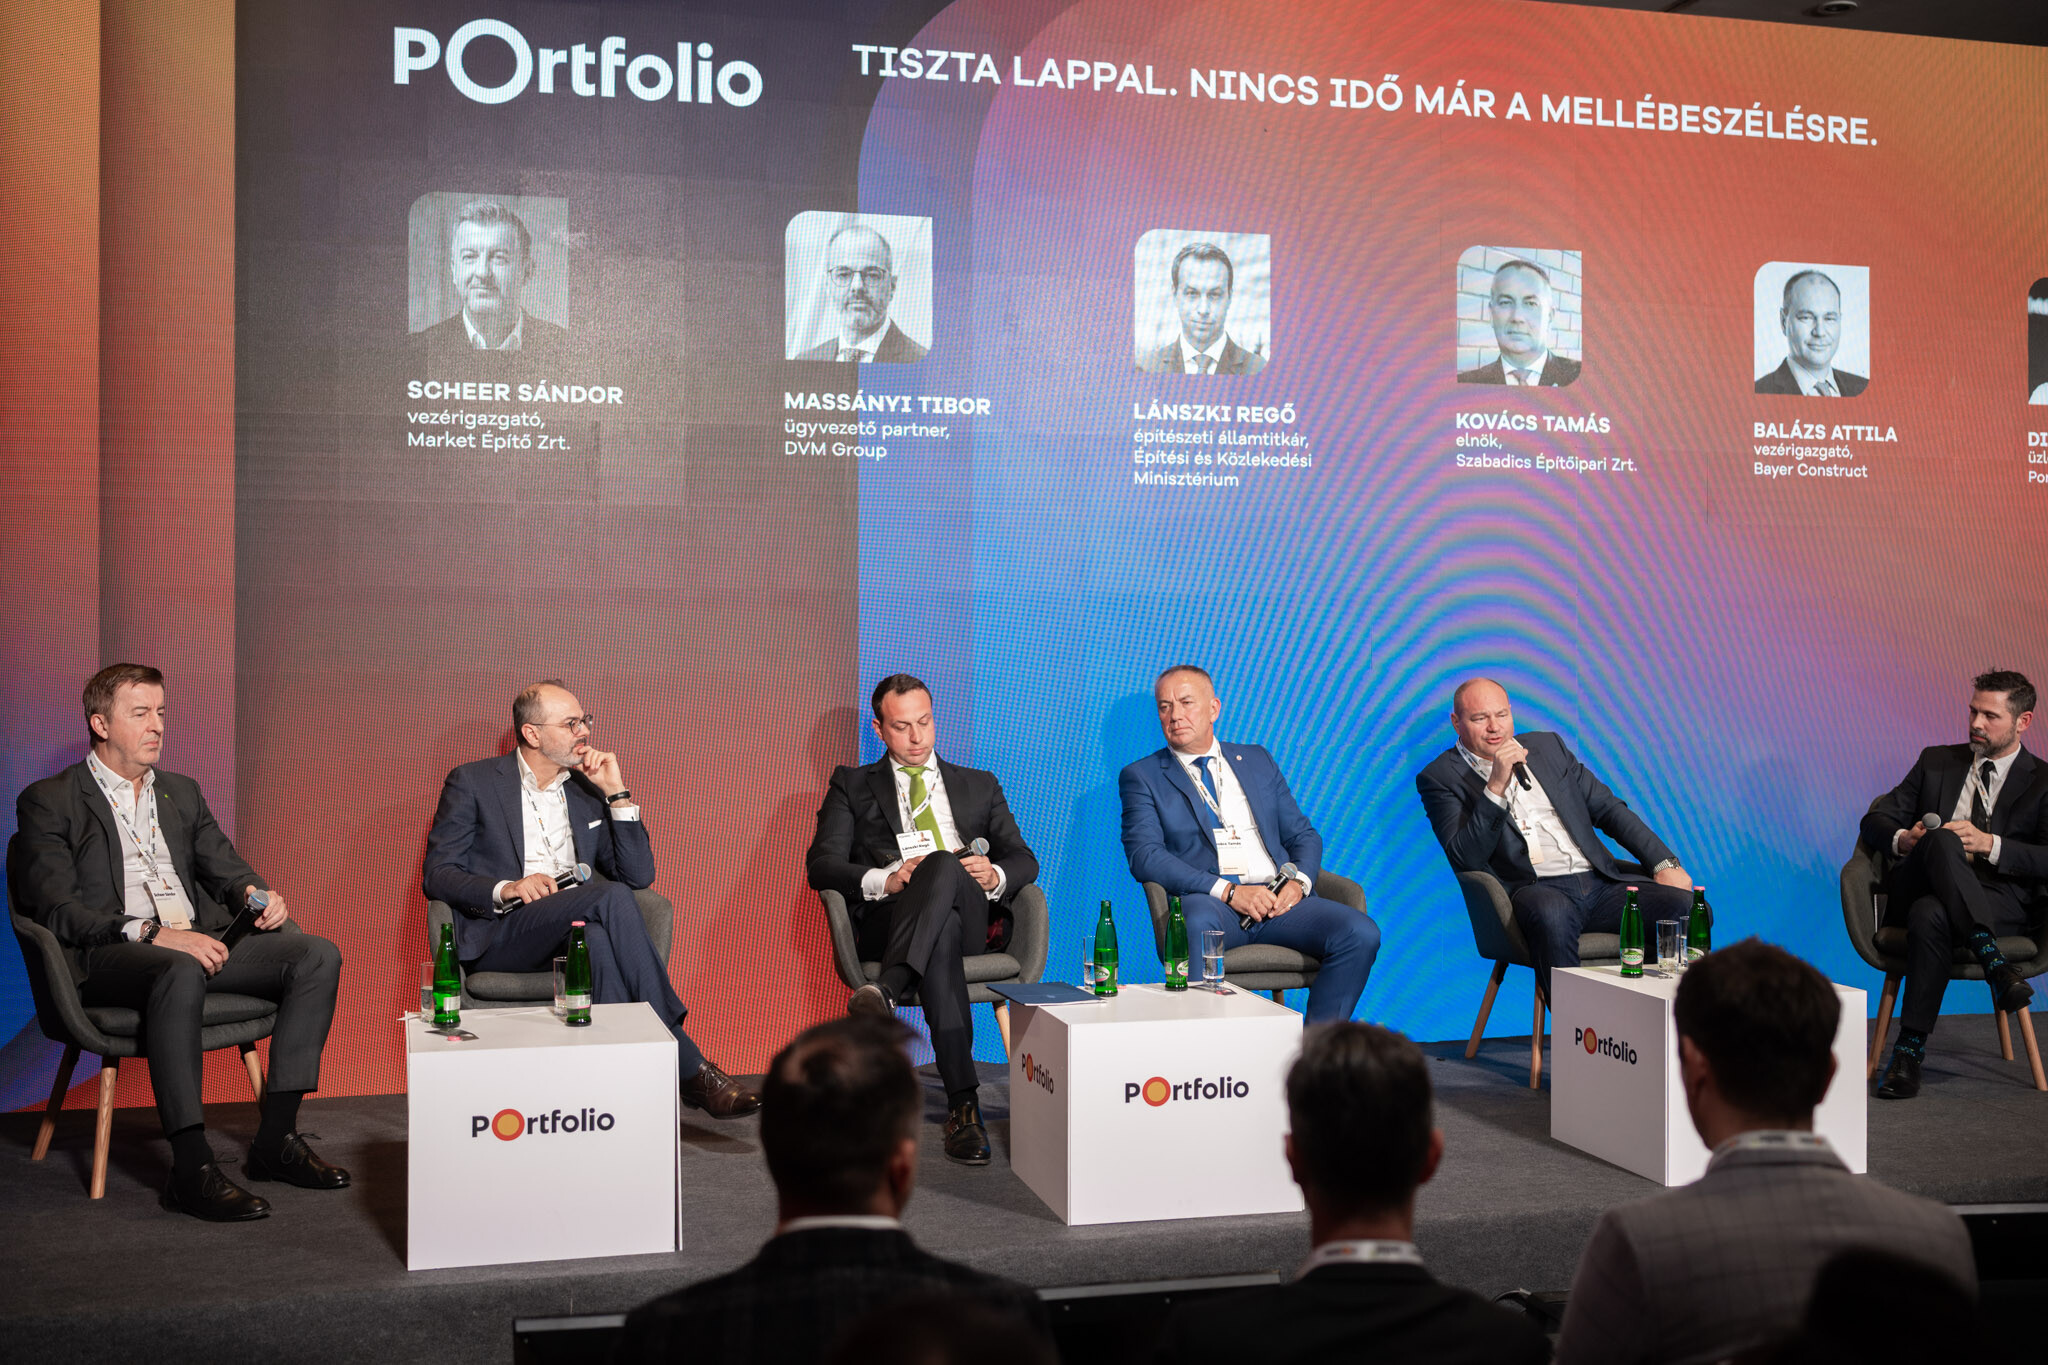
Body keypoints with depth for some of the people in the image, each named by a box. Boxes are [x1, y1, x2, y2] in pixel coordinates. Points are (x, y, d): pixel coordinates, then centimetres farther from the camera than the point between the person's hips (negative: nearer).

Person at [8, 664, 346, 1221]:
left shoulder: (181, 793, 25)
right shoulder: (49, 801, 5)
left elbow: (226, 868, 22)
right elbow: (55, 909, -8)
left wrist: (257, 893, -4)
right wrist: (151, 934, -22)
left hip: (201, 941, 6)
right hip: (108, 956, -6)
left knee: (317, 955, -18)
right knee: (182, 973, -41)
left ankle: (276, 1139, -18)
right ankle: (192, 1169, -38)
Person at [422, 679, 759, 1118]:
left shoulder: (588, 790, 18)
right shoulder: (472, 783, 6)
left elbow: (639, 875, 10)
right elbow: (436, 875, -1)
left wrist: (617, 794, 2)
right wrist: (506, 889, -19)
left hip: (575, 931, 4)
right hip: (499, 938, -4)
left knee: (596, 937, -36)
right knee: (612, 897, -31)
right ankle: (687, 1068, -31)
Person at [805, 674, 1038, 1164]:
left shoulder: (980, 786, 29)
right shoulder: (852, 786, 24)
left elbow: (1025, 860, 19)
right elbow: (821, 865, 8)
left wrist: (995, 875, -7)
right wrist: (884, 880, -13)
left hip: (973, 918, 1)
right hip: (888, 919, -1)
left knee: (942, 864, -37)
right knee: (940, 934, -41)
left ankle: (887, 992, -54)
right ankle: (963, 1104, -48)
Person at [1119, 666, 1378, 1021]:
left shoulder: (1257, 761, 23)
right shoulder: (1141, 777, 11)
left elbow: (1303, 834, 21)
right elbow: (1144, 856, -4)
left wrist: (1299, 882, -3)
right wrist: (1228, 891, -15)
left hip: (1279, 899, 4)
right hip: (1208, 902, -4)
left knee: (1361, 933, -22)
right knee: (1197, 926, -39)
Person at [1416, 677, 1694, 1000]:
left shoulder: (1548, 746, 20)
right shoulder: (1439, 777, 5)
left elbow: (1608, 807, 21)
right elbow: (1466, 860, -9)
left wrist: (1664, 863, 8)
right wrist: (1496, 786, -18)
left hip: (1601, 882, 5)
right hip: (1532, 889, -5)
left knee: (1687, 906, -18)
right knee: (1552, 913, -40)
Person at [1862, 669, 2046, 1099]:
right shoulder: (1936, 761, 22)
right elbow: (1875, 820, 17)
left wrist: (1989, 845, -16)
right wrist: (1903, 839, -6)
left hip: (2000, 899, -2)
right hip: (1918, 886, 2)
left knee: (1931, 915, -39)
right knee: (1940, 838, -34)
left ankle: (1911, 1049, -34)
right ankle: (1993, 963, -42)